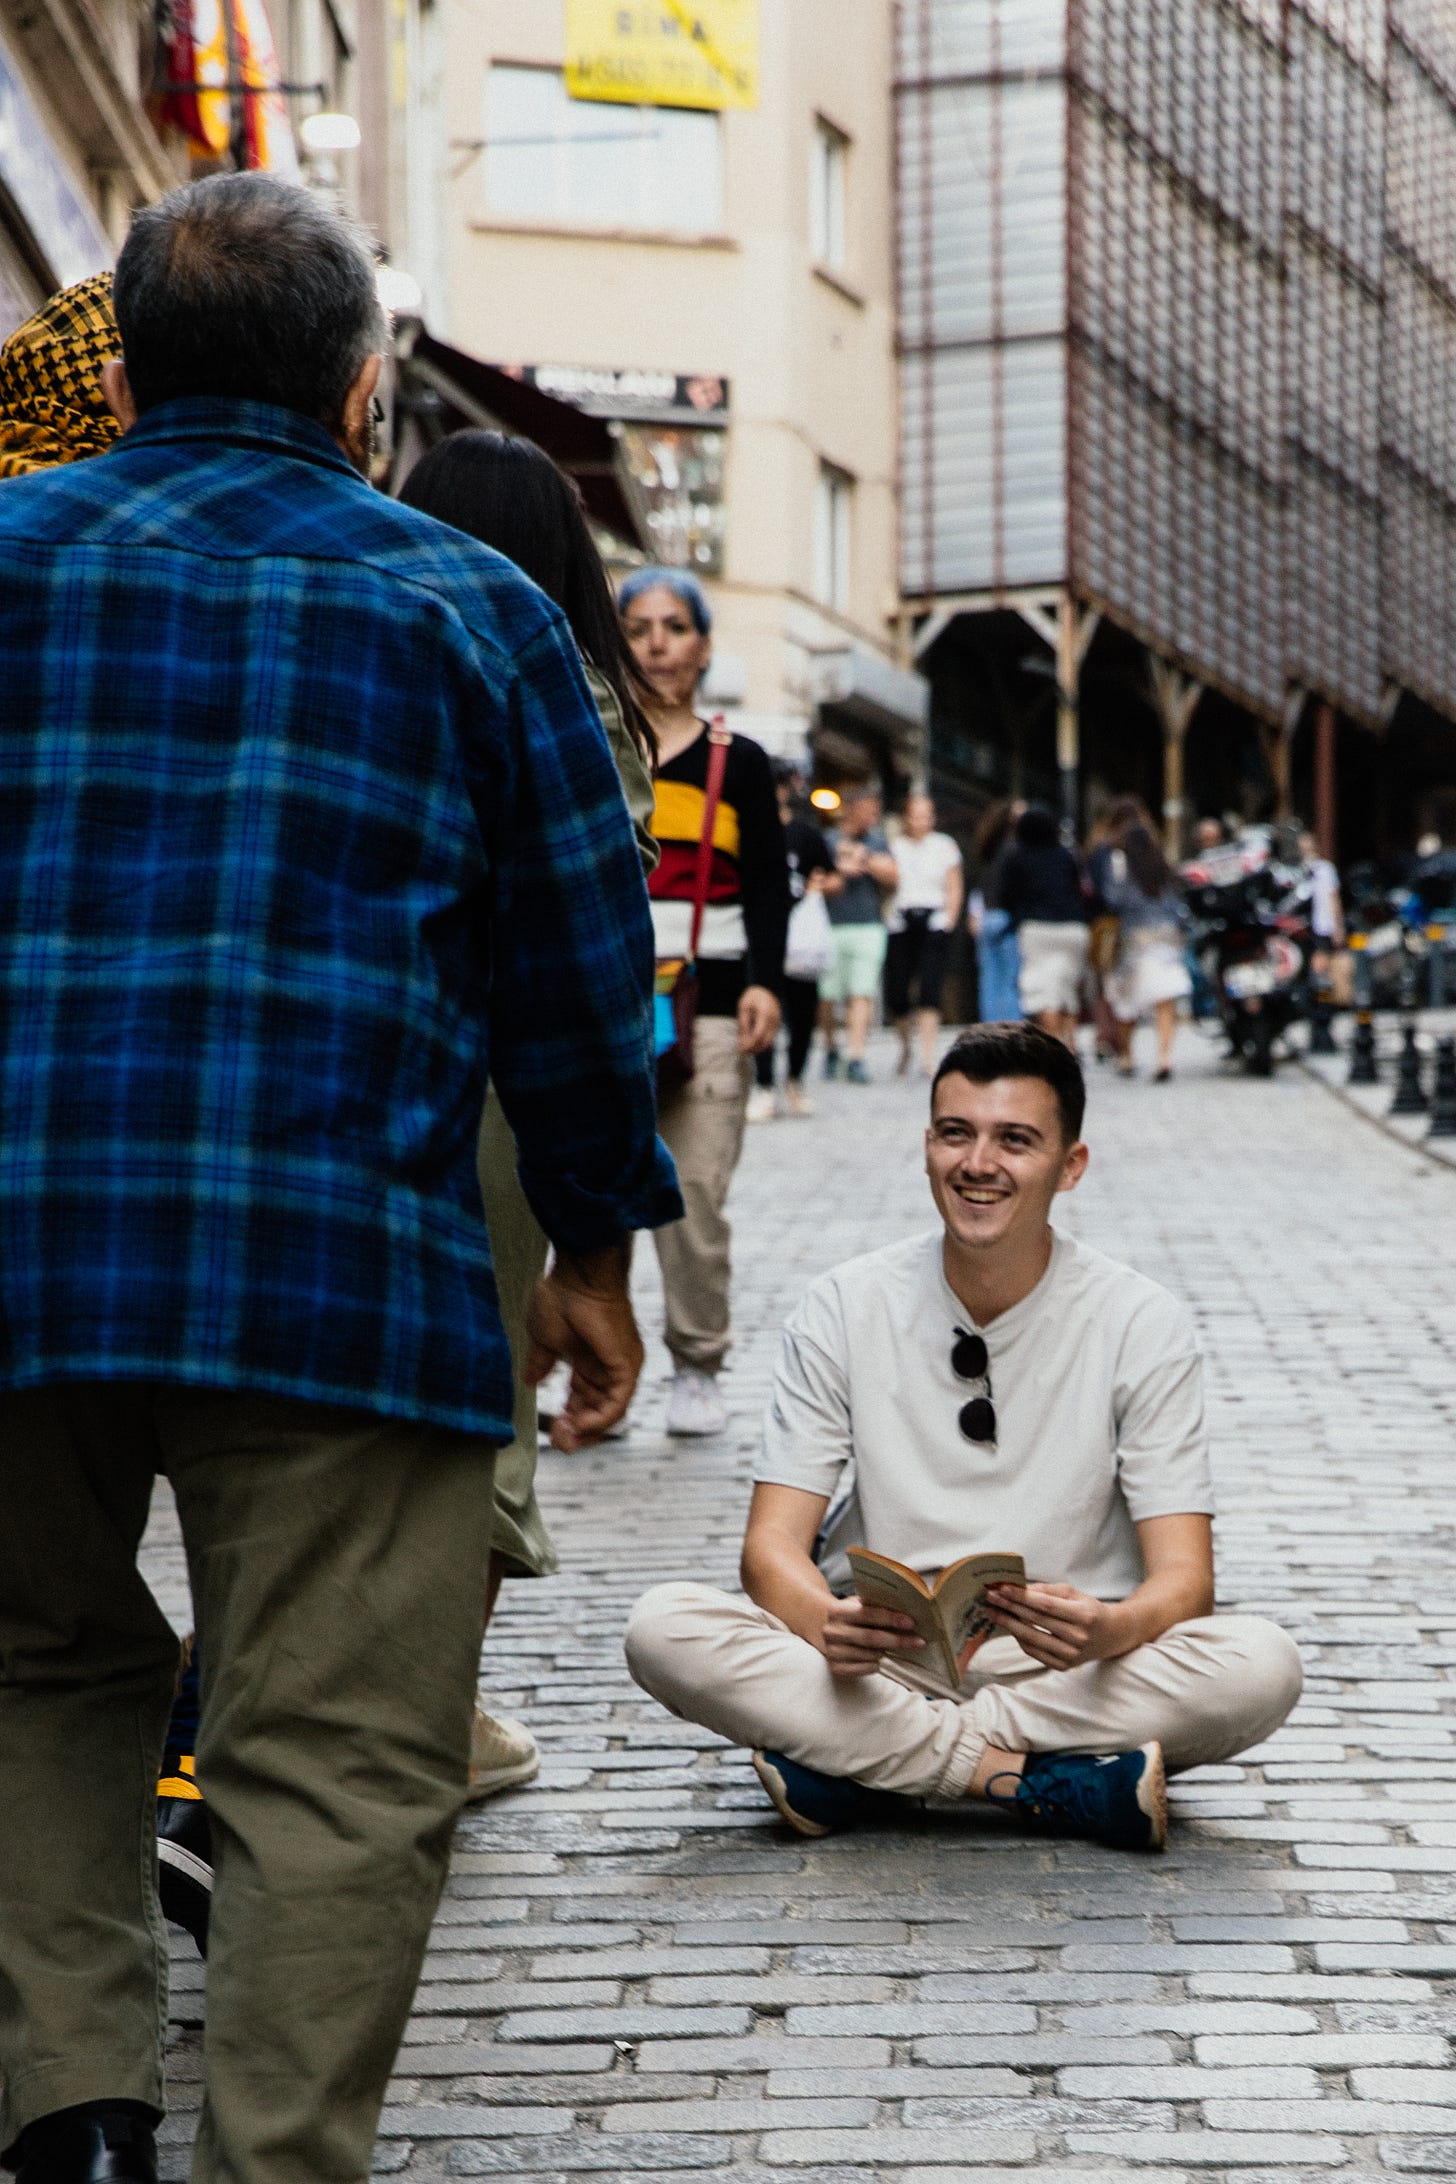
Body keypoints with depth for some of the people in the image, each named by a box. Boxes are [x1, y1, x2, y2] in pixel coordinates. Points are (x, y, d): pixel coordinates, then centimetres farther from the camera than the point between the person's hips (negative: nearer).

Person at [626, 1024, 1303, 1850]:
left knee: (1262, 1665, -30)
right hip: (878, 1663, 0)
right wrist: (827, 1624, -29)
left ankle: (869, 1767, -24)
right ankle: (1040, 1782, -26)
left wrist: (1108, 1629, -33)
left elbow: (1183, 1575, -8)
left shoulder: (1143, 1325, -3)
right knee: (665, 1627, -26)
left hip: (1068, 1672, 0)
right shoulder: (846, 1309, 0)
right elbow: (773, 1546, -5)